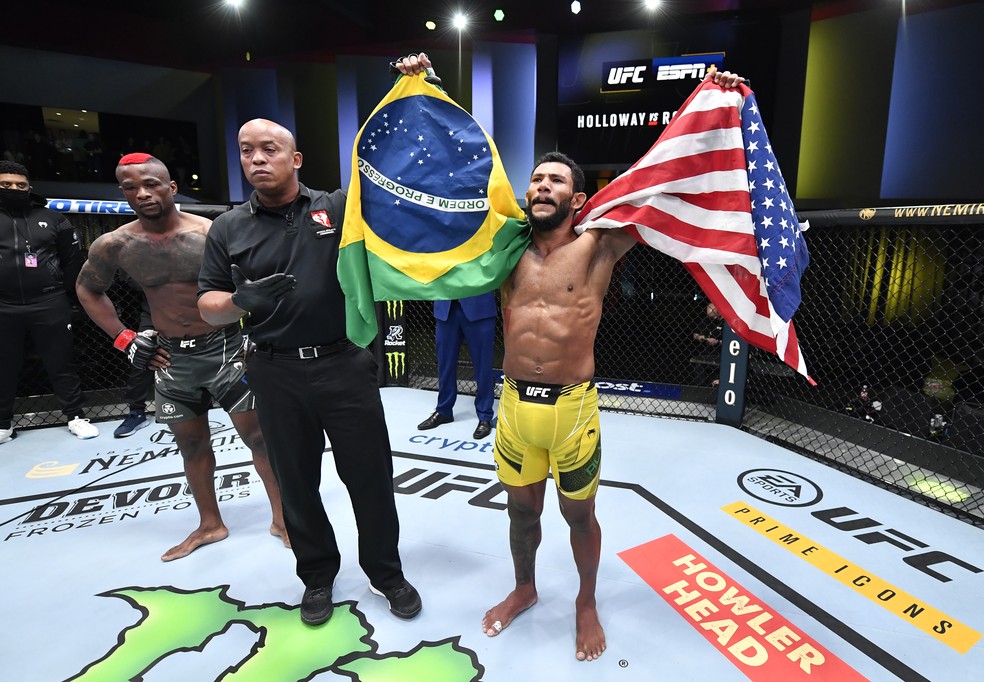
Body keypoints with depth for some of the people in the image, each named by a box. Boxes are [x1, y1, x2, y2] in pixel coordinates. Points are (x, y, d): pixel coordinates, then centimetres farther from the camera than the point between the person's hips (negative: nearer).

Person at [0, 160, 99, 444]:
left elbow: (72, 259, 9)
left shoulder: (52, 219, 6)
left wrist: (69, 294, 5)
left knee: (62, 364, 5)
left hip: (50, 305, -1)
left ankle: (77, 417, 12)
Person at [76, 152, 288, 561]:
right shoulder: (113, 245, -2)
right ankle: (210, 524, 34)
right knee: (191, 446, 15)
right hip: (170, 358, 4)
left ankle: (282, 518, 18)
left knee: (257, 436, 1)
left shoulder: (212, 234, -12)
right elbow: (87, 290, 16)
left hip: (224, 349, -3)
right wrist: (123, 338, 6)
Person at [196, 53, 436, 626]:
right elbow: (209, 306, 9)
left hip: (345, 365, -2)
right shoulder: (229, 229, 7)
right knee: (297, 482, 16)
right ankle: (318, 576, 40)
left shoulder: (340, 207, 1)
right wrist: (242, 301, -14)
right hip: (277, 375, 3)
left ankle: (386, 571, 33)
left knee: (371, 476, 9)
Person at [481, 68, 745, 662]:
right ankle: (524, 589, 48)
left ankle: (587, 603, 44)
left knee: (579, 514, 16)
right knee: (522, 509, 21)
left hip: (572, 407, -3)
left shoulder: (599, 245, -5)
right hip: (514, 403, 3)